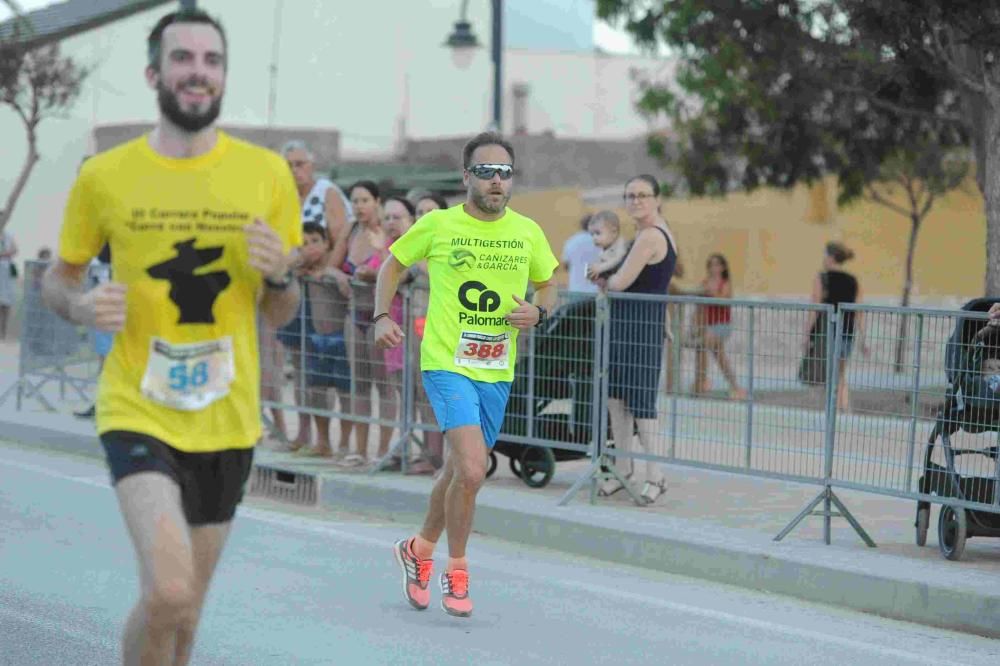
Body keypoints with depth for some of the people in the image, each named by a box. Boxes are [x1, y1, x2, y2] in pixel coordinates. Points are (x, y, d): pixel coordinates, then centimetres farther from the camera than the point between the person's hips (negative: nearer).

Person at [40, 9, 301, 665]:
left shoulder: (267, 173, 0)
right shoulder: (104, 176, -4)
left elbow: (280, 315, 9)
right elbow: (58, 278, 9)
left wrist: (281, 274, -13)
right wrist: (83, 305, -13)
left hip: (227, 422, 3)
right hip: (139, 413, -3)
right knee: (168, 590, -24)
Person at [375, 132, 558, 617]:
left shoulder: (528, 233, 4)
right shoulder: (437, 225, -4)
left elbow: (548, 285, 18)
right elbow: (393, 264, 11)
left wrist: (538, 312, -4)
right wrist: (382, 317, -3)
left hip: (498, 371, 4)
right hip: (447, 364, -4)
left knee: (460, 470, 15)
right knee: (472, 471, -18)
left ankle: (419, 550, 39)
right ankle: (456, 572, 3)